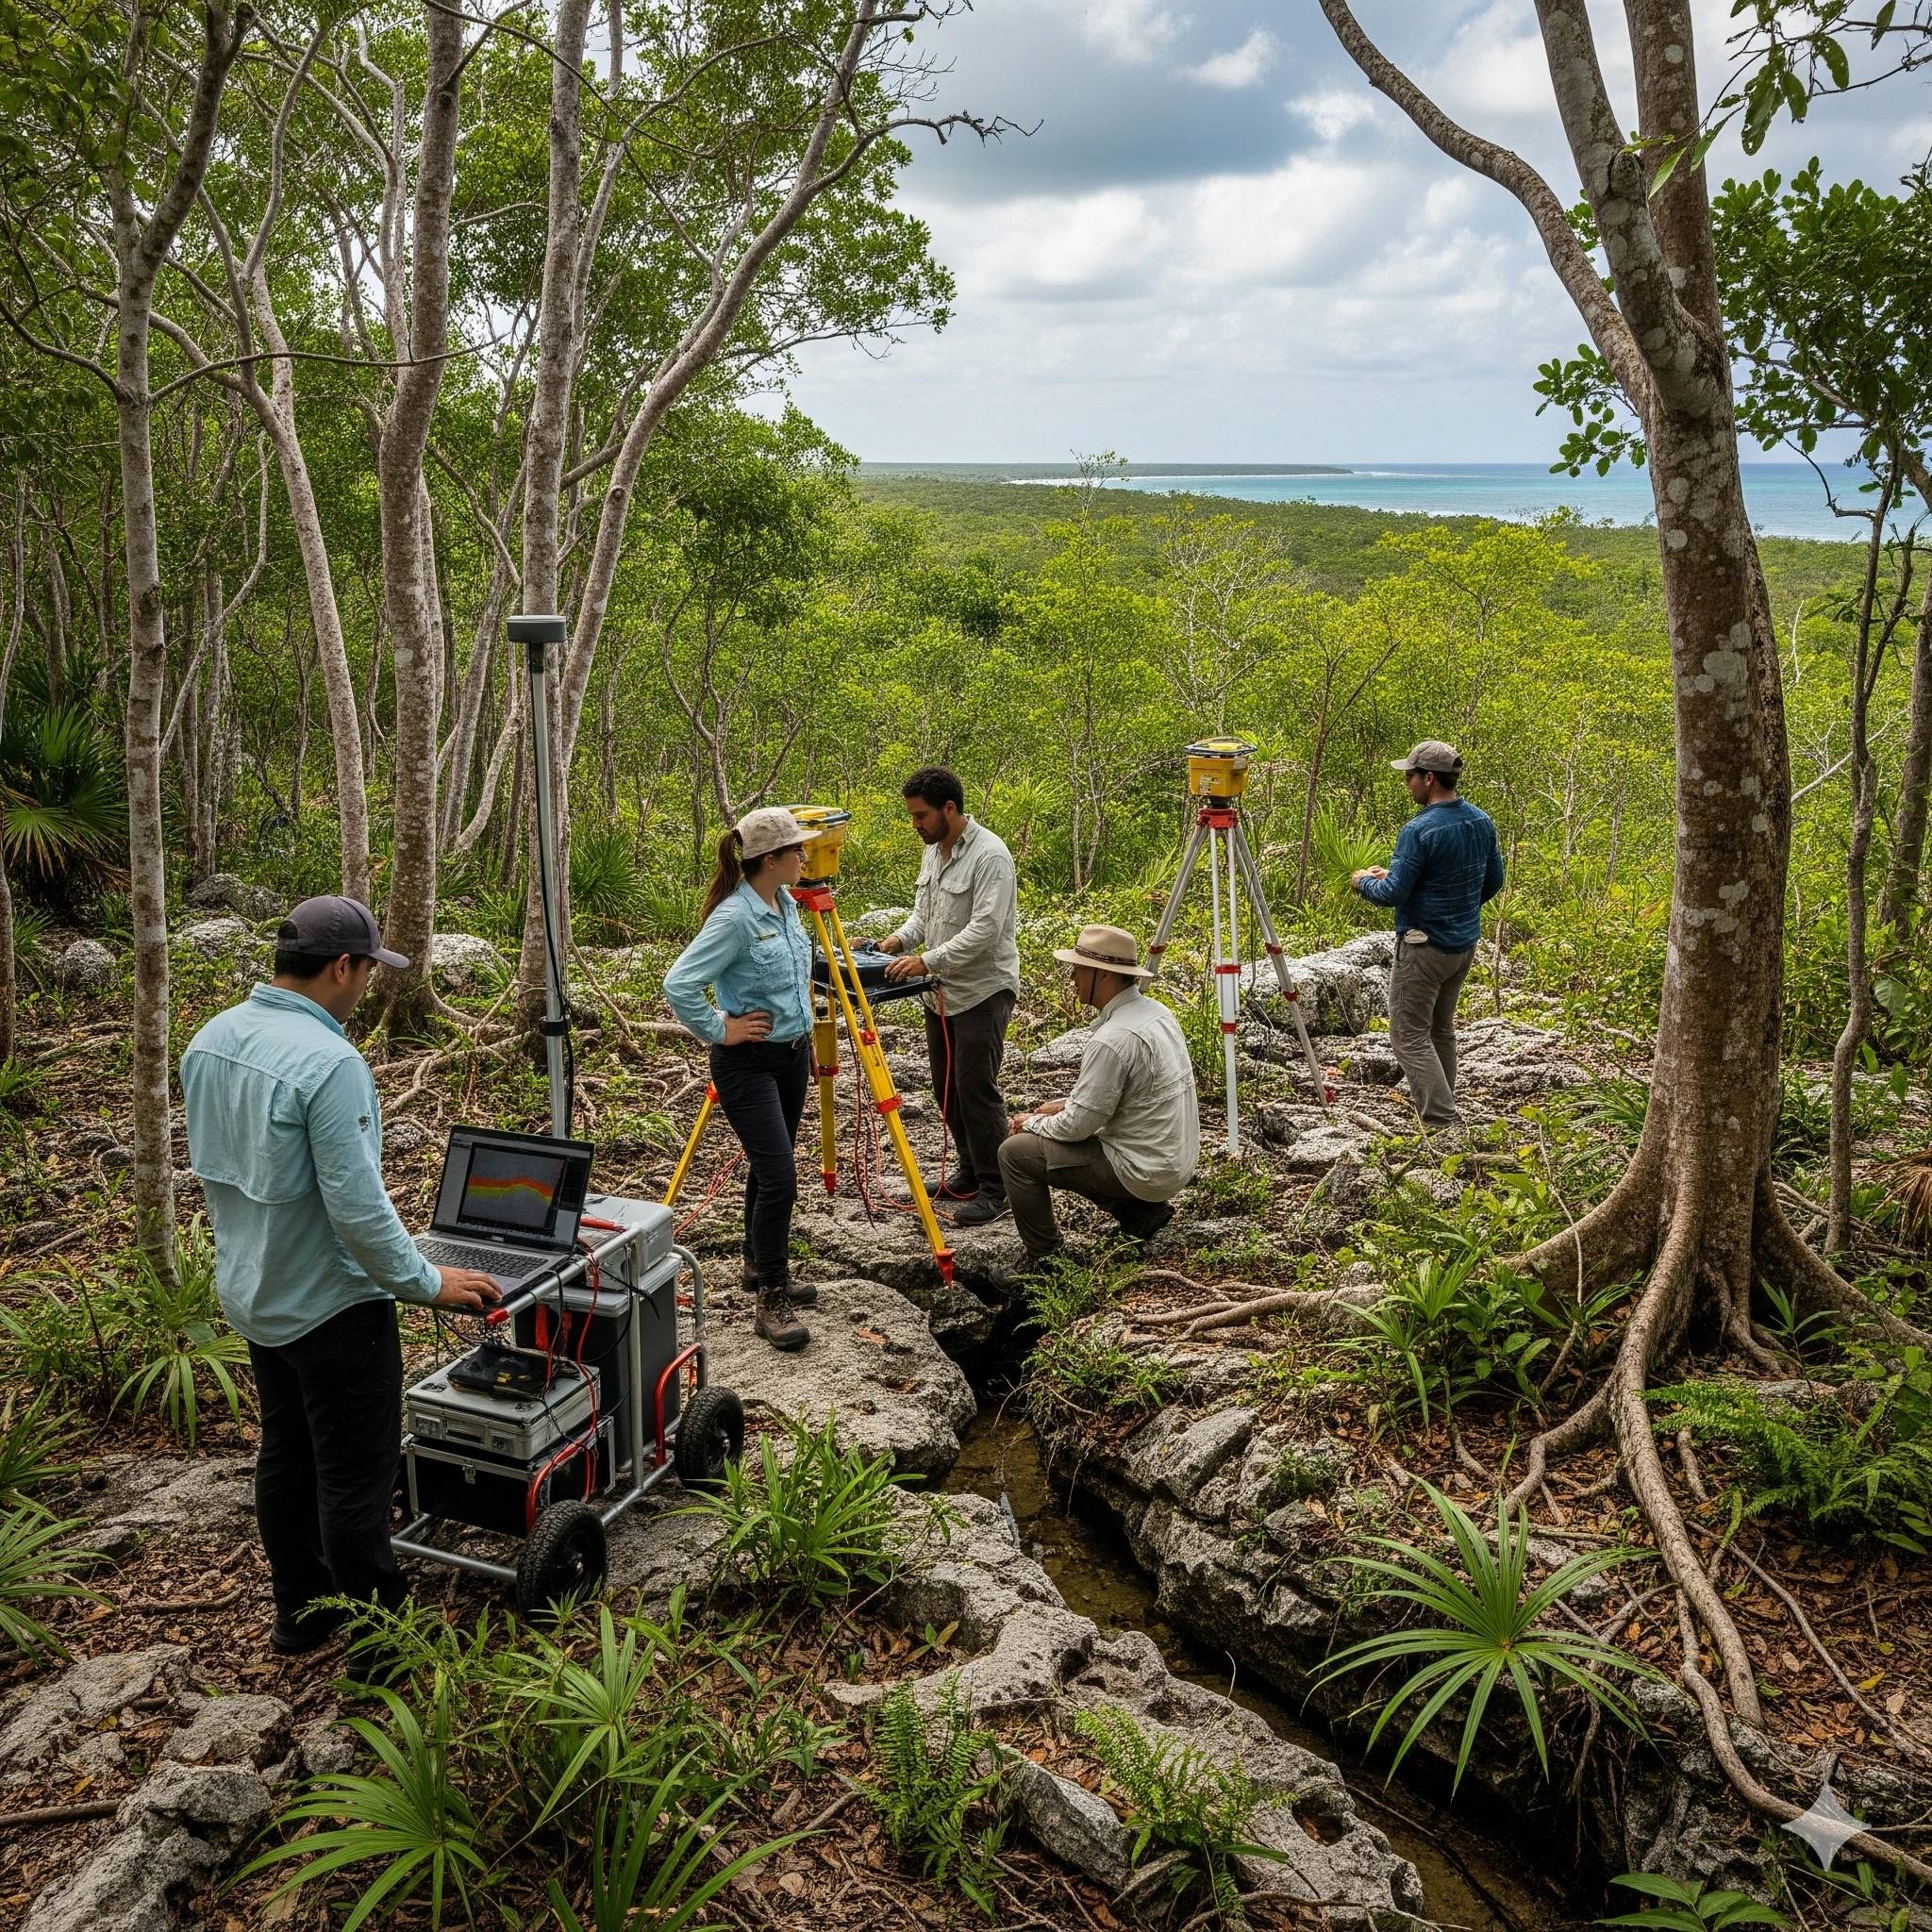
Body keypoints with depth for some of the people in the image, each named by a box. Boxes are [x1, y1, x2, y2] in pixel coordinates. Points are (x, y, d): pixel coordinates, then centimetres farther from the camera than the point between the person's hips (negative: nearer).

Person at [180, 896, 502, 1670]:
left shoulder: (209, 1041, 0)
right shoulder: (328, 1062, -28)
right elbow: (358, 1206, -27)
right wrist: (427, 1283, -14)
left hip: (252, 1292, 9)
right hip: (331, 1304, -9)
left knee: (284, 1454, 21)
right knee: (354, 1474, 4)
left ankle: (300, 1608, 36)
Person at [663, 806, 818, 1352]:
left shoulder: (787, 904, 5)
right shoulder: (734, 917, -22)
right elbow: (679, 984, -24)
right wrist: (720, 1029, -17)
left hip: (793, 1053, 8)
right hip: (749, 1062, -8)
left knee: (769, 1169, 18)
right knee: (778, 1176, -12)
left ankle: (762, 1268, 33)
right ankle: (770, 1299, -2)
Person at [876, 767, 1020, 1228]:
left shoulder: (989, 855, -18)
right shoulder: (932, 850, 10)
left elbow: (985, 928, -25)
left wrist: (928, 961, -27)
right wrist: (902, 939, 0)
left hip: (982, 992, -9)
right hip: (942, 991, 9)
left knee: (976, 1089, -8)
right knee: (947, 1088, 14)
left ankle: (995, 1189, 2)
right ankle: (970, 1171, 29)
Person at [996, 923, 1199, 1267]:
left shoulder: (1112, 1039, -25)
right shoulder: (1156, 1012, 4)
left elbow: (1078, 1125, -18)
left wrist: (1032, 1123, 0)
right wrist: (1066, 1103, 12)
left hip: (1144, 1170, -9)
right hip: (1176, 1161, 9)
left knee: (1016, 1152, -5)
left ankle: (1043, 1262, 7)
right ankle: (1142, 1213, 16)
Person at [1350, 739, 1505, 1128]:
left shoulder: (1419, 831, -22)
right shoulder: (1481, 822, 3)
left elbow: (1392, 894, -19)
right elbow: (1493, 882, 13)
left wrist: (1364, 881, 1)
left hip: (1424, 946, -8)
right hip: (1466, 942, 8)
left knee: (1410, 1035, -2)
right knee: (1441, 1027, 21)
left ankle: (1442, 1123, -8)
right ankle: (1437, 1101, 31)